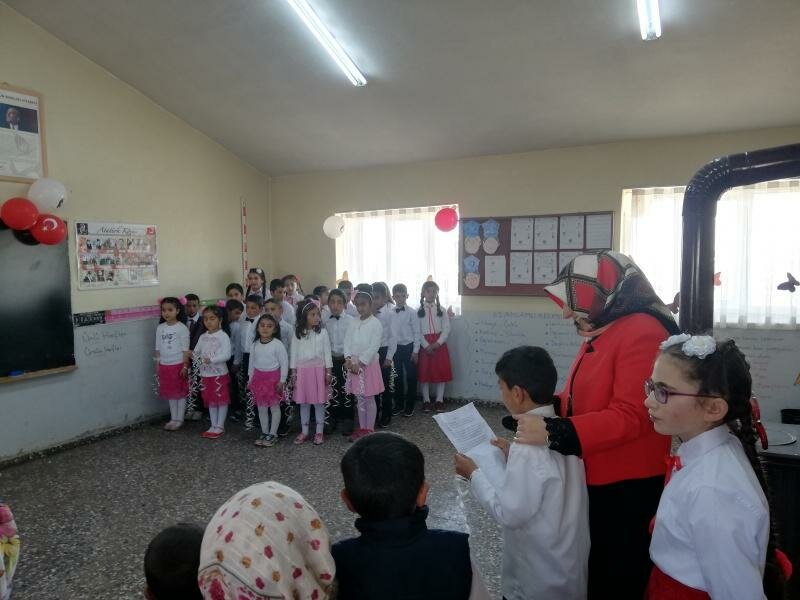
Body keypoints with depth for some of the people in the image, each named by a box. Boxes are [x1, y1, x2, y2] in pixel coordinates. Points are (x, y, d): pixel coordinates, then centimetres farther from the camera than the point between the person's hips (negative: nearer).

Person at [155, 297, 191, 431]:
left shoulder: (182, 328, -9)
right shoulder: (160, 328, 5)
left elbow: (185, 349, -9)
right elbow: (158, 348, 10)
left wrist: (185, 366, -12)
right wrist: (158, 365, 8)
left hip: (178, 365, -5)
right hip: (165, 365, 5)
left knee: (180, 393, 4)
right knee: (170, 393, 13)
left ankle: (179, 419, 14)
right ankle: (173, 418, 23)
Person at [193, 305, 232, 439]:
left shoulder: (223, 336, -13)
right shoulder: (203, 337, 7)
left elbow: (226, 354, -21)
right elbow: (196, 352, 9)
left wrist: (212, 360, -31)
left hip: (220, 374, -6)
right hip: (206, 374, 6)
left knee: (222, 400, 3)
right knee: (210, 400, 14)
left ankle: (220, 426, 13)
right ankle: (213, 426, 25)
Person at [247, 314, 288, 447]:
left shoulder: (277, 344, -14)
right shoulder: (254, 344, 1)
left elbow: (284, 363, -12)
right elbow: (252, 362, 11)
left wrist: (282, 381, -12)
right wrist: (250, 379, 11)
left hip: (273, 377, -5)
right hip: (259, 377, 5)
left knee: (274, 407, 5)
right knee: (261, 407, 12)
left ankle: (273, 434, 16)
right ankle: (264, 433, 25)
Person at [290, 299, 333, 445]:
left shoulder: (322, 332, -3)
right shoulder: (298, 333, 1)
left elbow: (327, 352, -1)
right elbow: (293, 353, 6)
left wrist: (328, 372, -2)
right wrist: (293, 372, 4)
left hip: (318, 369, -2)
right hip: (302, 370, 2)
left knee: (319, 402, 3)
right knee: (303, 402, 9)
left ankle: (319, 432, 14)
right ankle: (304, 431, 21)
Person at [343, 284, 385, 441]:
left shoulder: (375, 324, -10)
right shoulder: (353, 323, 8)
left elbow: (373, 347, -15)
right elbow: (347, 341, 4)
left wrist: (360, 362, -18)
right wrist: (348, 359, -10)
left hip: (369, 365, -5)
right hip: (354, 365, 5)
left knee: (369, 398, 3)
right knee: (359, 399, 12)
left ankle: (370, 429, 14)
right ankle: (362, 428, 22)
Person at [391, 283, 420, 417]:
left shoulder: (411, 312, -6)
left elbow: (416, 332, -5)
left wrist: (415, 351, -7)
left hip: (408, 347, -2)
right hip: (395, 348, 3)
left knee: (411, 377, 6)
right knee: (397, 377, 12)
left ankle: (410, 406, 19)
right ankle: (399, 404, 25)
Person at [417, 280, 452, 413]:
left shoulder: (441, 310, 5)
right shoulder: (419, 311, 3)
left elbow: (446, 329, -1)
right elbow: (417, 331, -2)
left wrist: (437, 343, -14)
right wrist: (426, 345, -13)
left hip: (439, 344, 1)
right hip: (424, 345, -1)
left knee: (441, 372, 2)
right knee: (424, 373, 2)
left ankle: (439, 400, 12)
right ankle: (426, 400, 13)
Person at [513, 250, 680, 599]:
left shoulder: (643, 333, -21)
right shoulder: (600, 333, 8)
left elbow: (629, 417, -28)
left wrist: (554, 432, -33)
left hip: (627, 487, -9)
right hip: (595, 479, 9)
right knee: (595, 568, 22)